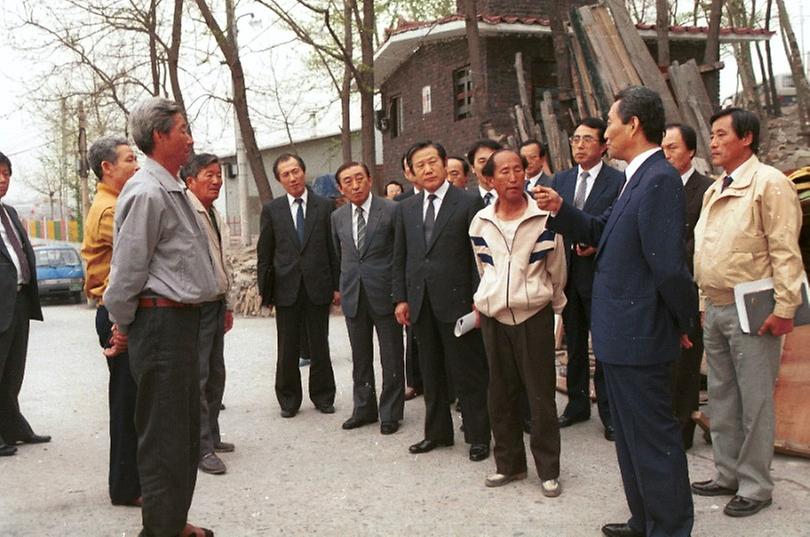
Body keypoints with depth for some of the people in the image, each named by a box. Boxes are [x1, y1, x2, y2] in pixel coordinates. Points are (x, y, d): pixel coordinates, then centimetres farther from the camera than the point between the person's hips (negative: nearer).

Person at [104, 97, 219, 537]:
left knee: (184, 432, 18)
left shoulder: (171, 189, 16)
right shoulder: (146, 192, -16)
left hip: (181, 320, 10)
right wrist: (124, 327, -5)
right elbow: (127, 269, -15)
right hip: (160, 323, -10)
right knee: (163, 438, -1)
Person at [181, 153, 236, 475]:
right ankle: (201, 448, 3)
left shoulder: (217, 218, 16)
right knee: (197, 377, -5)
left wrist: (228, 305, 22)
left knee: (215, 375, 16)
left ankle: (210, 436, 28)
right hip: (196, 304, -10)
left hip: (216, 304, 10)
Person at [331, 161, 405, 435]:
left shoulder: (391, 210, -8)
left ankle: (390, 413, 18)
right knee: (360, 358, 15)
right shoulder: (337, 217, 7)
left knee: (392, 358, 5)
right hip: (352, 296, 4)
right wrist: (341, 288, 12)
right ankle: (364, 409, 29)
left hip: (384, 294, -4)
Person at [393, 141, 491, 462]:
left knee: (468, 373, 2)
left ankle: (478, 436, 15)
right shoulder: (406, 209, 12)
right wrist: (401, 298, 7)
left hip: (456, 301, -5)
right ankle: (437, 432, 27)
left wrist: (478, 299, -11)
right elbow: (400, 257, 14)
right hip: (420, 303, 5)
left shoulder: (468, 203, -3)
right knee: (431, 372, 14)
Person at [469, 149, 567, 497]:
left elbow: (557, 271, 5)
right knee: (500, 395, 11)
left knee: (541, 395, 2)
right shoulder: (480, 223, 3)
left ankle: (548, 471, 16)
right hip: (493, 318, 3)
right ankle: (509, 464, 26)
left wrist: (556, 307, 12)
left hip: (534, 315, -3)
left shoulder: (545, 217, -5)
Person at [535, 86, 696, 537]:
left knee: (653, 439, 3)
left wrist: (683, 323, -11)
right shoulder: (639, 179, 11)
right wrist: (561, 209, 3)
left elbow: (669, 266, -25)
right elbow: (602, 233, 17)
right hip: (624, 333, 11)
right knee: (633, 434, 21)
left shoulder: (659, 180, -20)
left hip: (638, 335, -11)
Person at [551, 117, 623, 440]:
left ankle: (609, 412, 17)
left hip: (599, 273, -5)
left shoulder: (618, 181, -5)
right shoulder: (560, 180, 10)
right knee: (574, 344, 16)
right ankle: (577, 404, 29)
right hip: (567, 272, 5)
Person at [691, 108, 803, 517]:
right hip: (714, 309, 8)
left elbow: (785, 251, -14)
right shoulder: (715, 190, 15)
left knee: (754, 401, 2)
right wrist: (702, 303, 15)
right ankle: (727, 475, 29)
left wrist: (784, 308, -18)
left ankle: (754, 487, 15)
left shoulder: (769, 183, -9)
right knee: (721, 399, 15)